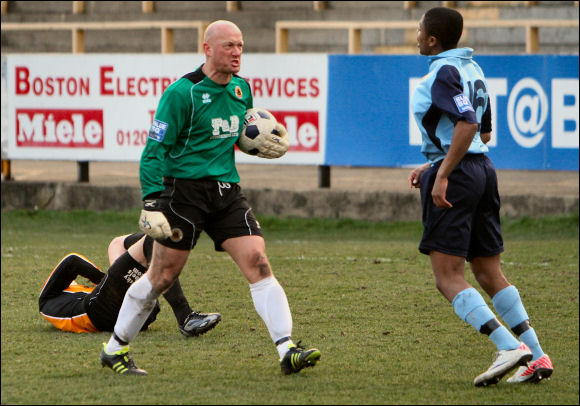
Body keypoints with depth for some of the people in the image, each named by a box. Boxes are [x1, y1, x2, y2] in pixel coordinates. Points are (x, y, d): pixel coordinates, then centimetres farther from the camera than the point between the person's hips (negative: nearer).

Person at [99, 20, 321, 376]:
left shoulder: (241, 89, 10)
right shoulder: (182, 92, -11)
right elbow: (155, 148, -11)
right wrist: (152, 200, -19)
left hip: (227, 190, 5)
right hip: (185, 189, -5)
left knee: (258, 262, -10)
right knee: (163, 276, 0)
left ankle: (287, 350, -16)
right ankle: (115, 349, 17)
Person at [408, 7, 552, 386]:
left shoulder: (444, 72, -13)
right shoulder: (472, 69, 16)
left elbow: (467, 124, -25)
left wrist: (442, 175, -23)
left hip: (456, 173, -9)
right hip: (483, 169, 9)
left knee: (449, 277, -8)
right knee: (490, 273, 13)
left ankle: (509, 347, -20)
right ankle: (537, 356, 8)